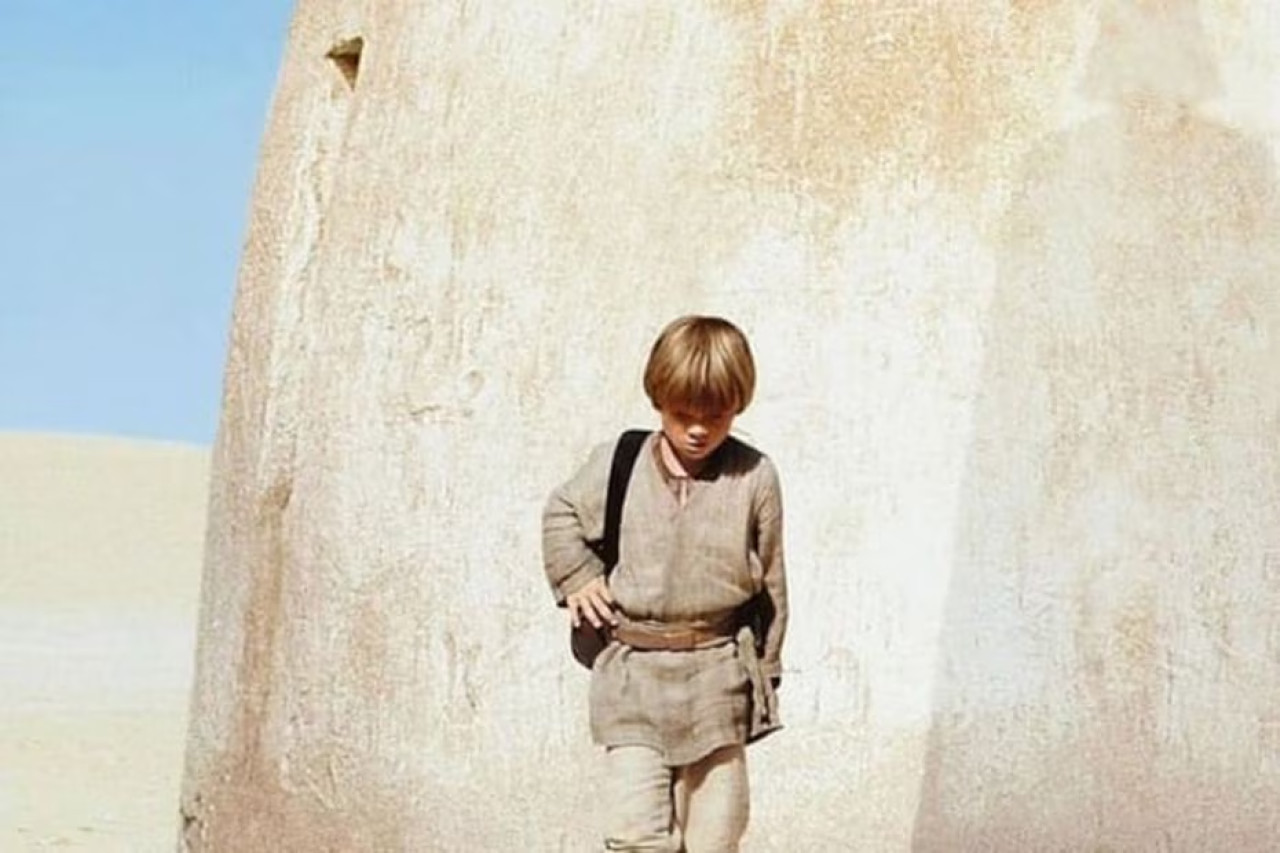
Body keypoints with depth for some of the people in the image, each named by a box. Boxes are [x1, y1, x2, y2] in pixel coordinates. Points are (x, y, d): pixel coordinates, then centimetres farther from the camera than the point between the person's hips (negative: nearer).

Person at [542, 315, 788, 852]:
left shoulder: (754, 478, -3)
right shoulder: (617, 464, 0)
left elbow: (770, 581, 5)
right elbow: (561, 514, 19)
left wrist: (765, 671, 8)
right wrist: (575, 577, 5)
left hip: (718, 678, 0)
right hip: (632, 677, 0)